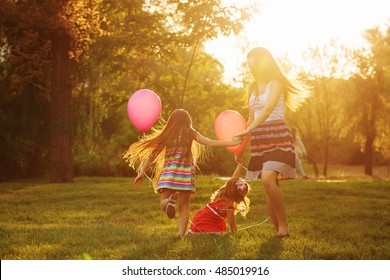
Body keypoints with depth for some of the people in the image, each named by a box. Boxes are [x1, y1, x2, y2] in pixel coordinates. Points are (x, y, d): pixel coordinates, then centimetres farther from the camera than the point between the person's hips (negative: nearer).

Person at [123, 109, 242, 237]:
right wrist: (231, 142, 9)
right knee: (184, 206, 8)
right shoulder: (191, 133, 7)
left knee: (163, 204, 5)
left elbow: (153, 154, 9)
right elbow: (211, 143, 2)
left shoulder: (167, 134, 9)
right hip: (186, 173, 0)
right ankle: (181, 235, -4)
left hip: (169, 173, 0)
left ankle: (170, 200, -30)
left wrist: (142, 172, 13)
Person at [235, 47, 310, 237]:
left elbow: (268, 109, -22)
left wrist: (248, 130, -33)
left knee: (267, 179, -25)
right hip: (259, 139, 7)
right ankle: (278, 230, 10)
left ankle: (283, 224, -14)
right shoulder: (253, 87, 18)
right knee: (270, 186, 4)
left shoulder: (276, 83, -5)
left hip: (277, 136, -7)